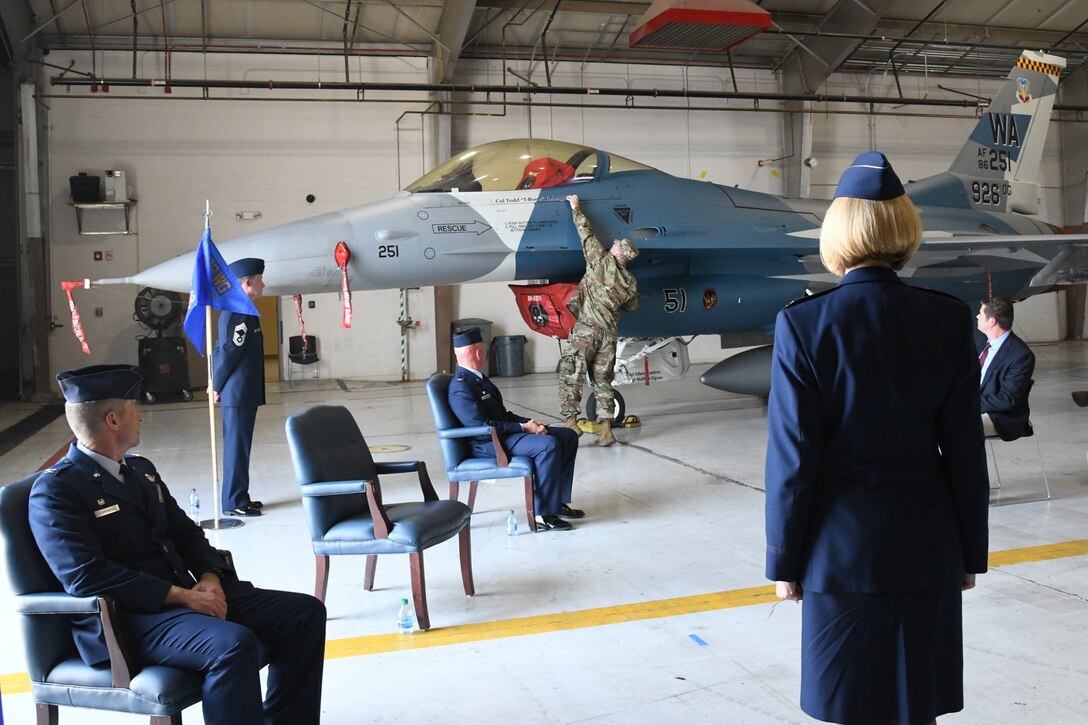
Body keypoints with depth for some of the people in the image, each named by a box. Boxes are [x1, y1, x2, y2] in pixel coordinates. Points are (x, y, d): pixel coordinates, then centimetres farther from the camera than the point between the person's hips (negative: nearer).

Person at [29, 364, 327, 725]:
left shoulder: (140, 469, 18)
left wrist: (210, 578, -5)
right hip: (127, 619, -8)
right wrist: (180, 595, -19)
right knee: (234, 644, -34)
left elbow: (186, 533, 17)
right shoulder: (54, 490, -9)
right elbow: (86, 576, -19)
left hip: (186, 593, 8)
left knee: (306, 612, -4)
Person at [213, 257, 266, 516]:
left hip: (242, 392, 10)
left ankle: (239, 498, 22)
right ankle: (234, 502, 3)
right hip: (239, 393, -10)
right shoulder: (240, 313, -18)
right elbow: (227, 352, -18)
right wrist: (218, 387, -8)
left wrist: (218, 384, 15)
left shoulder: (237, 310, 14)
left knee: (238, 446, 14)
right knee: (237, 446, -4)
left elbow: (224, 350, 17)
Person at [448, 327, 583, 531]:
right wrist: (523, 427, -20)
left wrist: (528, 422, 0)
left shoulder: (477, 378, 15)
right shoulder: (460, 388, -17)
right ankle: (543, 513, -23)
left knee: (568, 436, 3)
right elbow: (481, 428, -24)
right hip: (489, 443, -10)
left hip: (505, 430, 10)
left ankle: (557, 501, 7)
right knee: (548, 445, -30)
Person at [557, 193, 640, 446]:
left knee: (570, 373, -6)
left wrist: (576, 208, 20)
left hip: (587, 328, -6)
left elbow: (587, 234, 8)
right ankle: (606, 429, 6)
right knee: (603, 378, 10)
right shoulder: (630, 282, 13)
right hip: (609, 332, 6)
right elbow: (632, 306, 27)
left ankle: (570, 421, -17)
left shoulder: (602, 261, 0)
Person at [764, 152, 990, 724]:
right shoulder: (949, 321, -5)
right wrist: (971, 551, 11)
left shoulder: (804, 324, -13)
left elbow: (794, 457, -11)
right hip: (927, 548, 3)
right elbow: (964, 451, 0)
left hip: (842, 548, -2)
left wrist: (784, 560, -1)